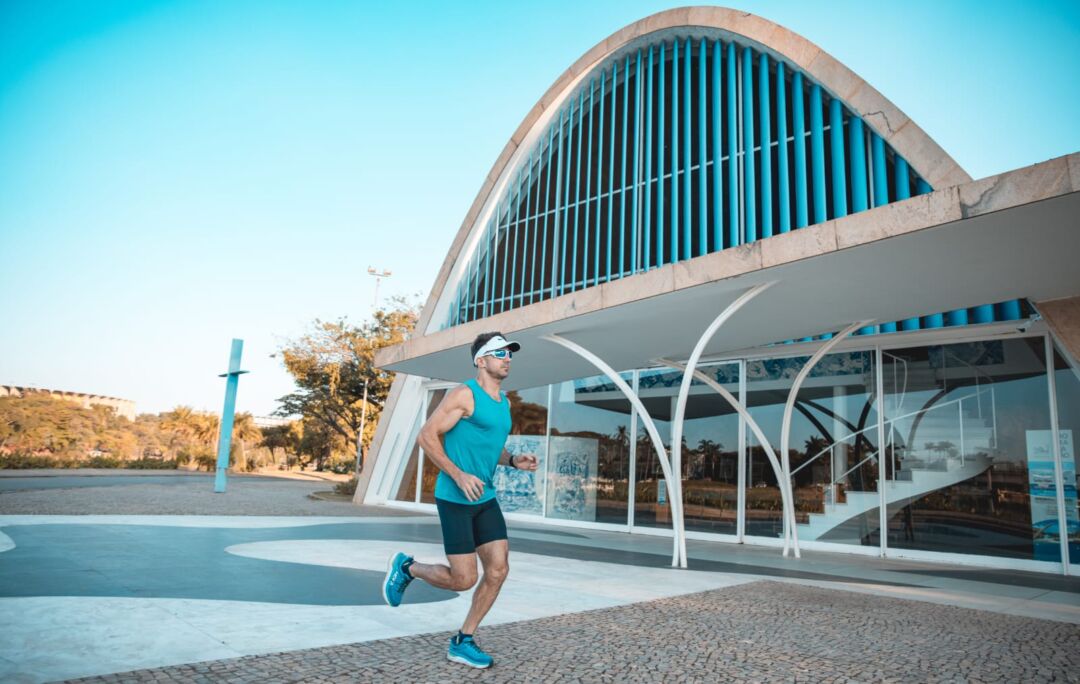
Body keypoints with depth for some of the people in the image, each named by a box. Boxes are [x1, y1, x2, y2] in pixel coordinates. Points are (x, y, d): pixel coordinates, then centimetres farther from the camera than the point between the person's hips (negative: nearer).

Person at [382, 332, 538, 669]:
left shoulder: (504, 402, 12)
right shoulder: (465, 394, -13)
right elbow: (427, 436, -14)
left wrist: (514, 461, 4)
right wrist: (459, 476, -20)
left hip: (485, 498, 8)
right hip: (455, 498, -8)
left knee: (499, 569, 1)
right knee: (463, 579, -4)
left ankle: (462, 642, 16)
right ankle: (405, 567, 23)